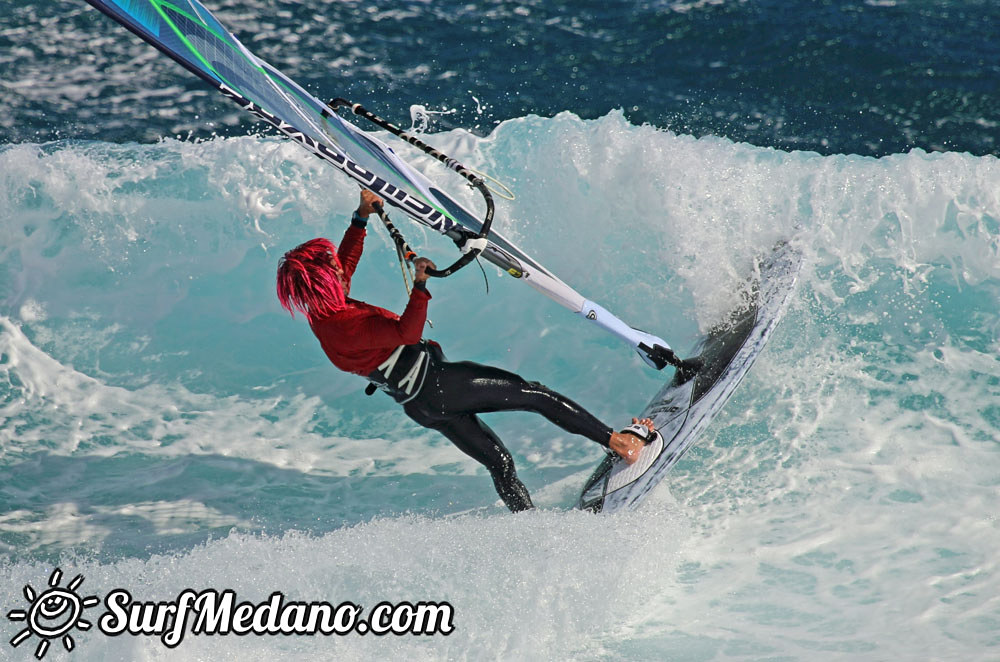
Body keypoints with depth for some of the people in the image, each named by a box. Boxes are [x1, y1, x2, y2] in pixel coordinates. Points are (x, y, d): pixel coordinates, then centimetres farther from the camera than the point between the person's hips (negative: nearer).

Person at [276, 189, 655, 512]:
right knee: (536, 395, 0)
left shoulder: (322, 315, 4)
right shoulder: (344, 325, -25)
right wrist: (420, 285, -38)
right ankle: (617, 442, 8)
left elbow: (345, 259, 20)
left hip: (421, 405, 10)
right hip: (435, 384, -10)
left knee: (497, 461, 16)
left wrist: (361, 217, 18)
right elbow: (408, 332, -35)